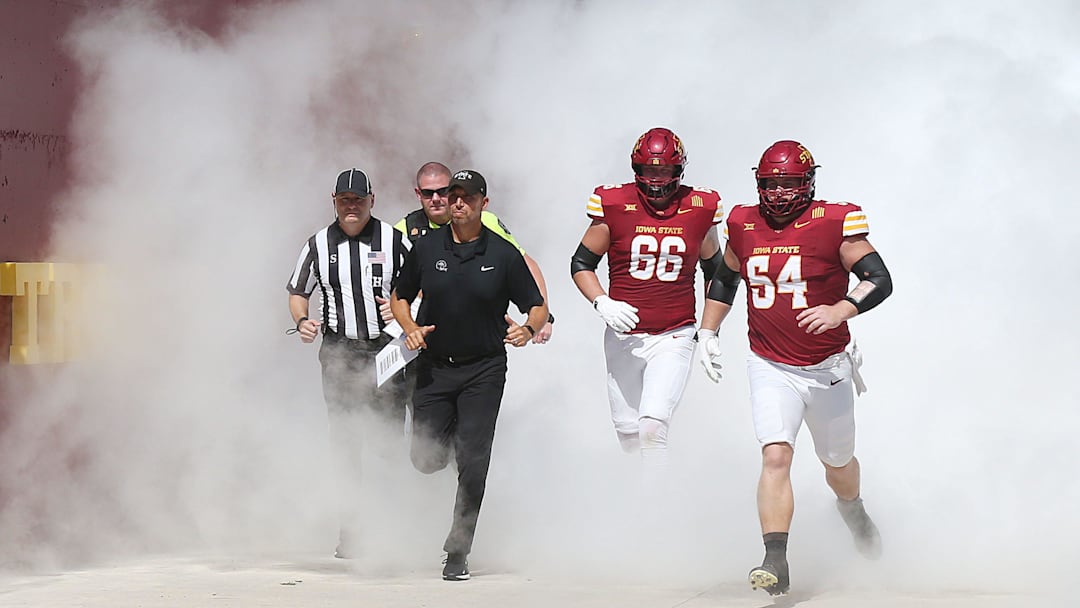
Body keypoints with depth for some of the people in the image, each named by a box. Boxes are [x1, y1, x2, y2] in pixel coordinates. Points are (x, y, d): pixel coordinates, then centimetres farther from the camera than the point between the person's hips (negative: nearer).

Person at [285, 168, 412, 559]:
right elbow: (298, 293, 17)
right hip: (338, 352, 2)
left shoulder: (393, 240, 2)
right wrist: (302, 321, -3)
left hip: (386, 349, -2)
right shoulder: (319, 244, 9)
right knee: (343, 440, 2)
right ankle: (350, 529, 7)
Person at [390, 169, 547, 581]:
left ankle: (458, 554, -1)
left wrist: (529, 329, -20)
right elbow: (399, 296, 14)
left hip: (483, 372, -2)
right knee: (426, 460, 1)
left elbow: (538, 307, 2)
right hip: (433, 366, 2)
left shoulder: (503, 254, -4)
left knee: (472, 462, -9)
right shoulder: (426, 248, 1)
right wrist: (410, 328, -5)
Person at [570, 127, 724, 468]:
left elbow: (715, 270, 15)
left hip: (674, 338, -1)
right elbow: (581, 263, 5)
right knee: (628, 433, 9)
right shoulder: (614, 207, -4)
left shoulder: (698, 210, 0)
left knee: (653, 424, -19)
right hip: (624, 337, 1)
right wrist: (602, 303, -12)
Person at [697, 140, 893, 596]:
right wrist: (707, 332, 14)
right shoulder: (744, 225, 0)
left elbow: (880, 280, -15)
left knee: (838, 462, 19)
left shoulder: (833, 223, -12)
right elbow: (724, 279, 19)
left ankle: (853, 511, 54)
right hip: (771, 369, 1)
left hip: (828, 369, -1)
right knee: (775, 457, -19)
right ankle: (776, 565, -23)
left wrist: (839, 311, -31)